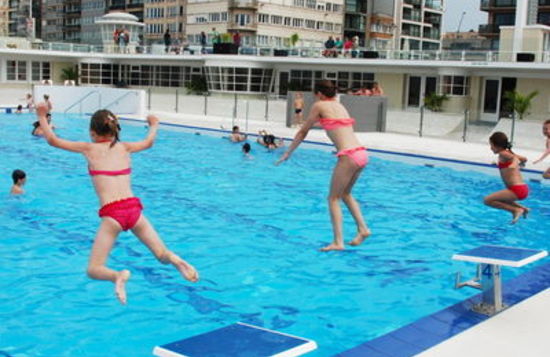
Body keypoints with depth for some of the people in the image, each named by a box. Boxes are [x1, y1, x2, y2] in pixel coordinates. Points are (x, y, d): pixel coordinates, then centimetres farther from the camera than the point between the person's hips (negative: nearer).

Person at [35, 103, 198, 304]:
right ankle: (174, 260, -23)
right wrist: (154, 126, 57)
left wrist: (42, 117, 32)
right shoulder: (124, 148, 17)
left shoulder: (89, 148, 9)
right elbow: (148, 142, 38)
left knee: (93, 270, 3)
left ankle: (118, 276, -31)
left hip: (111, 214, -3)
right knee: (162, 255, 13)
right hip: (134, 208, 3)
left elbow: (53, 140, 18)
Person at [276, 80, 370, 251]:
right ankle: (362, 228, 19)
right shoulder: (340, 105, 21)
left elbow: (303, 132, 9)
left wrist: (288, 153, 18)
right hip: (361, 154, 7)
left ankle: (338, 242, 1)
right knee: (345, 194, 25)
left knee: (334, 198, 4)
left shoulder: (319, 106, 2)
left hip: (348, 156, -7)